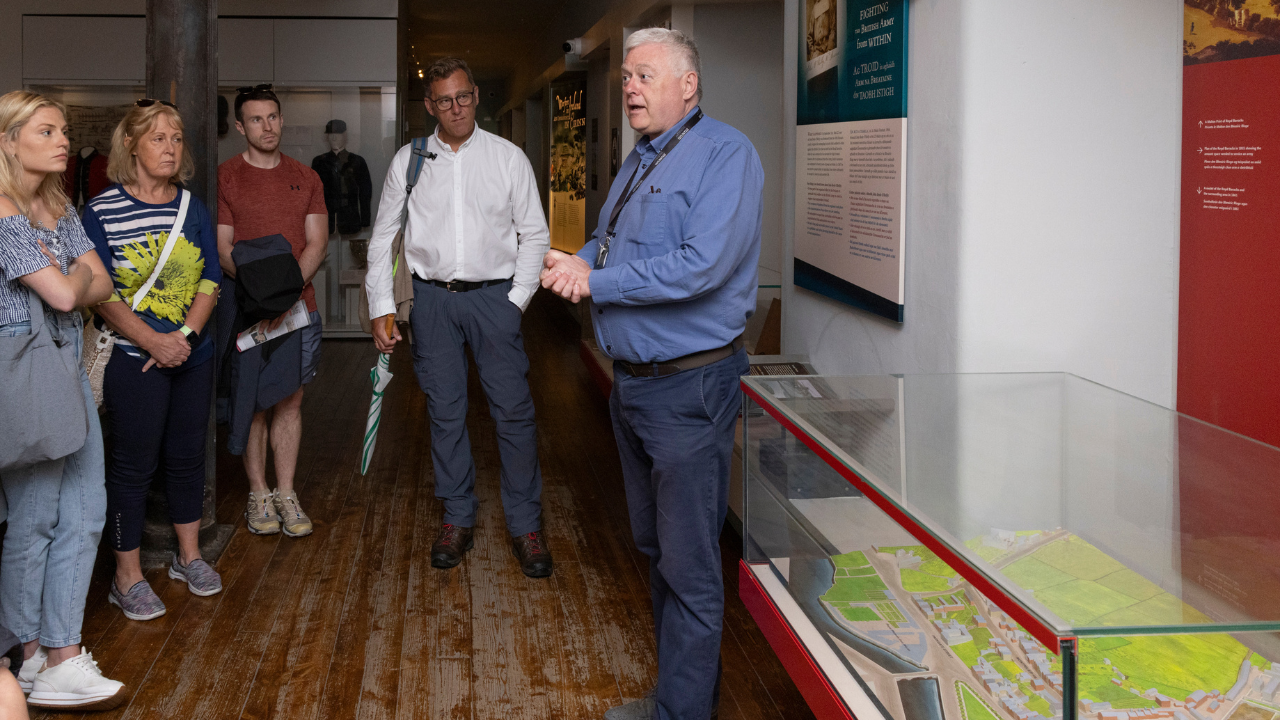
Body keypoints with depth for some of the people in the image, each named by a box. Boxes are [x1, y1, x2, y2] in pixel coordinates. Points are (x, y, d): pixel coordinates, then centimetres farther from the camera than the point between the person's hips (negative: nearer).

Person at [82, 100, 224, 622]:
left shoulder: (193, 209, 7)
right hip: (132, 359, -5)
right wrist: (152, 341, -19)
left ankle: (189, 555, 31)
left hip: (192, 356, 5)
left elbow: (210, 282, 5)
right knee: (134, 463, 1)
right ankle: (127, 576, 13)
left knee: (187, 454, 14)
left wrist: (185, 334, -11)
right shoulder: (101, 211, -8)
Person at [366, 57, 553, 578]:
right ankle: (457, 519, 20)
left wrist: (517, 299, -4)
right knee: (444, 412, 7)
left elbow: (534, 234, 4)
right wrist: (381, 308, 3)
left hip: (494, 296, -1)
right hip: (433, 298, 2)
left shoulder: (509, 158, 2)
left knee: (513, 410, -3)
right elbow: (383, 238, 9)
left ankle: (525, 525, 8)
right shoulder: (408, 161, 5)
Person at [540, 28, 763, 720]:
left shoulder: (725, 154, -14)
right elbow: (607, 242, 24)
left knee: (689, 565, -3)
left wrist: (596, 281, -19)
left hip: (689, 384, -10)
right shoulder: (639, 161, 15)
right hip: (632, 380, 10)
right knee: (655, 547, 19)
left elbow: (702, 265, -25)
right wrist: (579, 262, 0)